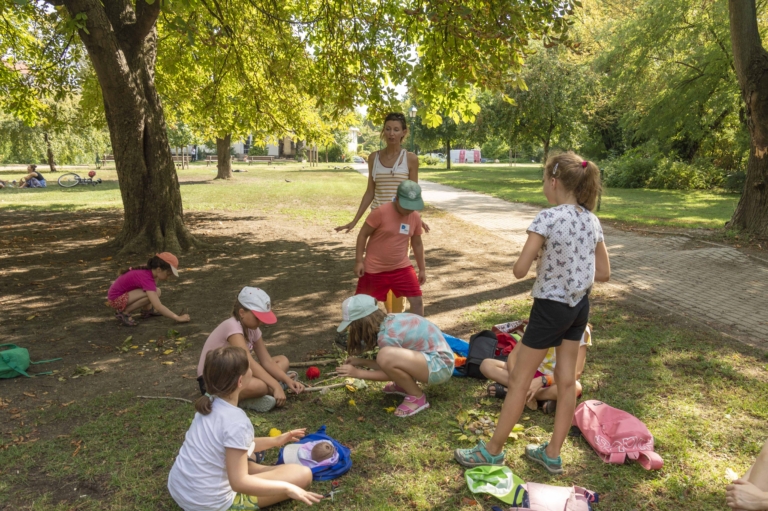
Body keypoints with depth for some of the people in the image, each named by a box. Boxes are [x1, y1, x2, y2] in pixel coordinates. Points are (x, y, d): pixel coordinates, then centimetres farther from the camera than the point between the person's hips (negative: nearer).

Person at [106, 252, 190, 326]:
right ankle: (124, 312, -13)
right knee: (152, 294, -26)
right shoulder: (146, 278, -30)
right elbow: (158, 307, -34)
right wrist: (178, 318, -32)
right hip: (116, 299, -9)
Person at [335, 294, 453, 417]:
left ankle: (417, 397, -8)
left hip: (440, 366, -10)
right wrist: (361, 362, 9)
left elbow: (388, 370, -10)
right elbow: (389, 366, 13)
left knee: (386, 356, -29)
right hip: (437, 357, 10)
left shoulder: (387, 335, -22)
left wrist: (357, 373, -6)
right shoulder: (390, 321, 4)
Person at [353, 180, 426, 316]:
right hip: (375, 268, -4)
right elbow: (362, 235, -12)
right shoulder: (380, 212, -19)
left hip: (401, 267, 4)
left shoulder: (415, 217, -2)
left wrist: (422, 269, 13)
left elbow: (417, 244, 10)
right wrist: (359, 261, -14)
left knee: (417, 300, -1)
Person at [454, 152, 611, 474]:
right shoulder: (592, 220, 1)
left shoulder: (548, 218, -20)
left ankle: (493, 451, 20)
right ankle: (552, 455, 28)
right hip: (579, 306, 7)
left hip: (550, 307, -7)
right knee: (566, 380, 14)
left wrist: (537, 257, -1)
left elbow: (519, 270, -21)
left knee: (519, 379, 6)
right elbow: (604, 273, 7)